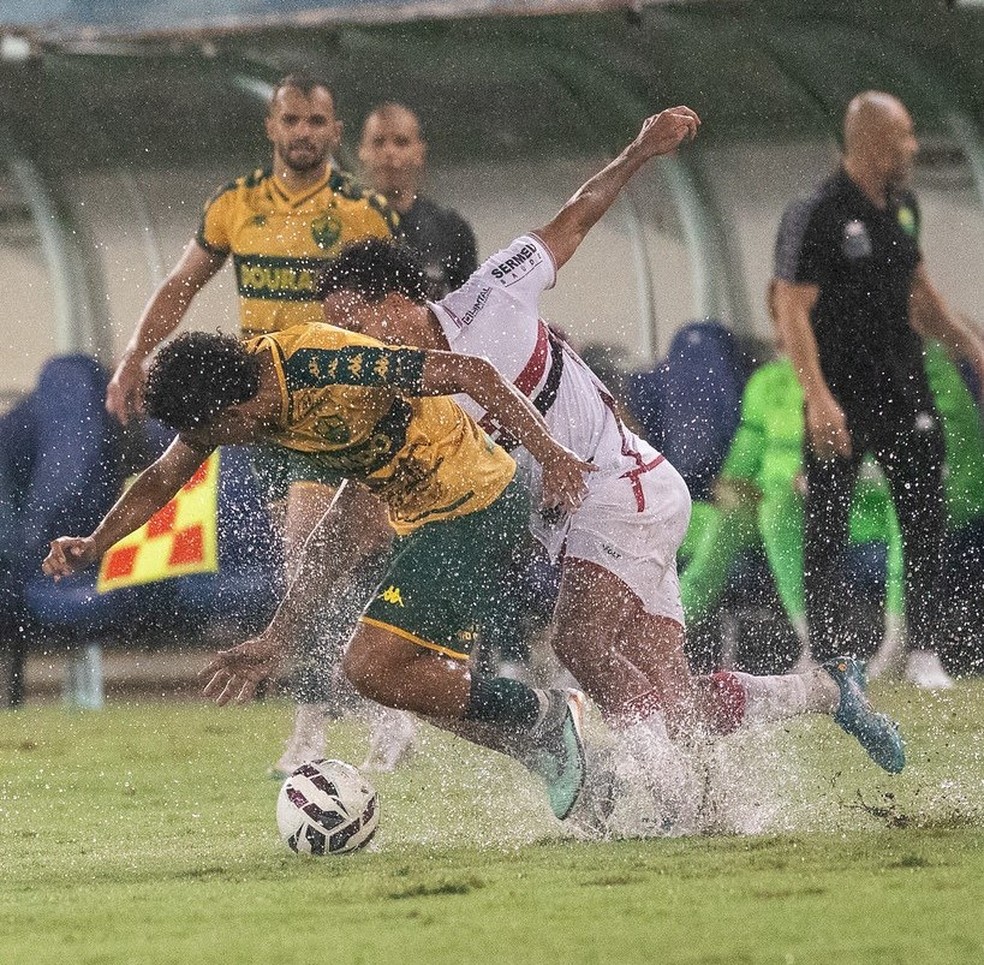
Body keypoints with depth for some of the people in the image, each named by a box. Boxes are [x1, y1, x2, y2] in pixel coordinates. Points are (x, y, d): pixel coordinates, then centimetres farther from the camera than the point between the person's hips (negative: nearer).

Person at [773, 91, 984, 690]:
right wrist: (818, 398, -23)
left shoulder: (901, 207, 11)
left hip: (905, 388, 7)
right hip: (842, 392, -7)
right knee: (827, 526, 1)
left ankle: (924, 651, 8)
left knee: (926, 519, 3)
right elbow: (792, 309, -15)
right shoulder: (817, 216, -13)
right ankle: (828, 656, 6)